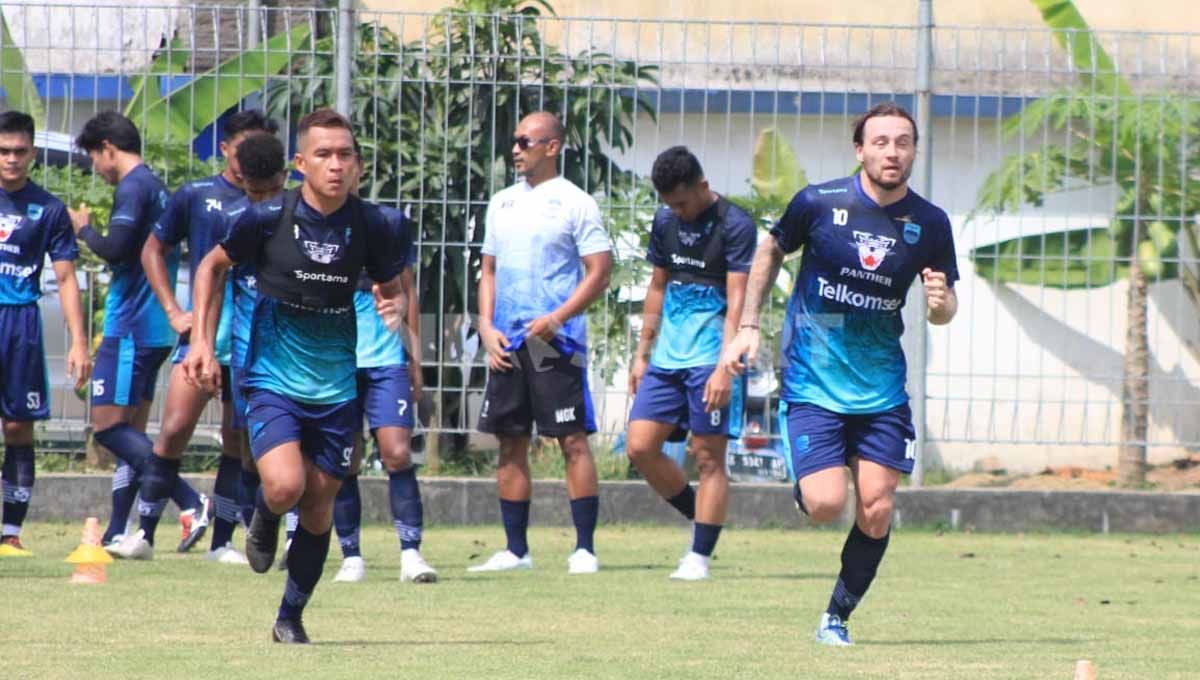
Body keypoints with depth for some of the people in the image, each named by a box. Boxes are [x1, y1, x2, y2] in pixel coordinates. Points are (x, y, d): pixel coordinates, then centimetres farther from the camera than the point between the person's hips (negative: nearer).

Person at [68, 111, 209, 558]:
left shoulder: (133, 188, -11)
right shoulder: (157, 188, 19)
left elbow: (116, 249, -21)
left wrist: (84, 229, -3)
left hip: (131, 330, -10)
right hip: (154, 331, 10)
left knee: (108, 425, -12)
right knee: (131, 430, 10)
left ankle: (189, 501, -23)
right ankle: (120, 536, 10)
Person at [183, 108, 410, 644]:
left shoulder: (370, 225, -5)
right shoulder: (266, 217, -11)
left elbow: (393, 289, 11)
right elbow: (213, 267, 7)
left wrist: (394, 308, -13)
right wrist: (203, 342, 0)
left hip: (337, 388, 3)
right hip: (273, 379, -3)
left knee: (319, 506, 7)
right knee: (285, 485, -24)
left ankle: (291, 617, 24)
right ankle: (264, 520, 13)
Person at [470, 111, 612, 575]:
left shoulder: (574, 203, -3)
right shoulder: (502, 204, 15)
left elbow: (599, 272, -7)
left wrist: (558, 318, -17)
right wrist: (487, 327, 5)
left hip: (556, 342, -6)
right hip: (507, 344, 6)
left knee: (573, 440, -7)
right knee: (510, 443, 6)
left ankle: (585, 549, -6)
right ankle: (516, 550, 12)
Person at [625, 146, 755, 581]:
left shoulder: (735, 227, -10)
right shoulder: (665, 223, 10)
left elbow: (737, 303, -14)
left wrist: (725, 369, -21)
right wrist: (642, 354, 18)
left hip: (709, 361, -7)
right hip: (667, 359, 7)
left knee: (708, 458, -4)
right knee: (640, 446, -1)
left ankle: (699, 556, 0)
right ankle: (699, 519, 17)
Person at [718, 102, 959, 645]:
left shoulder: (929, 224, -3)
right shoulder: (819, 203, -9)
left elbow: (944, 309, 7)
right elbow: (770, 252, 10)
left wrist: (941, 304, -17)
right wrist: (747, 326, 4)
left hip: (882, 390, 2)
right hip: (811, 383, -2)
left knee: (877, 509, -5)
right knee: (826, 504, -16)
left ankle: (837, 618, 14)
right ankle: (802, 487, 22)